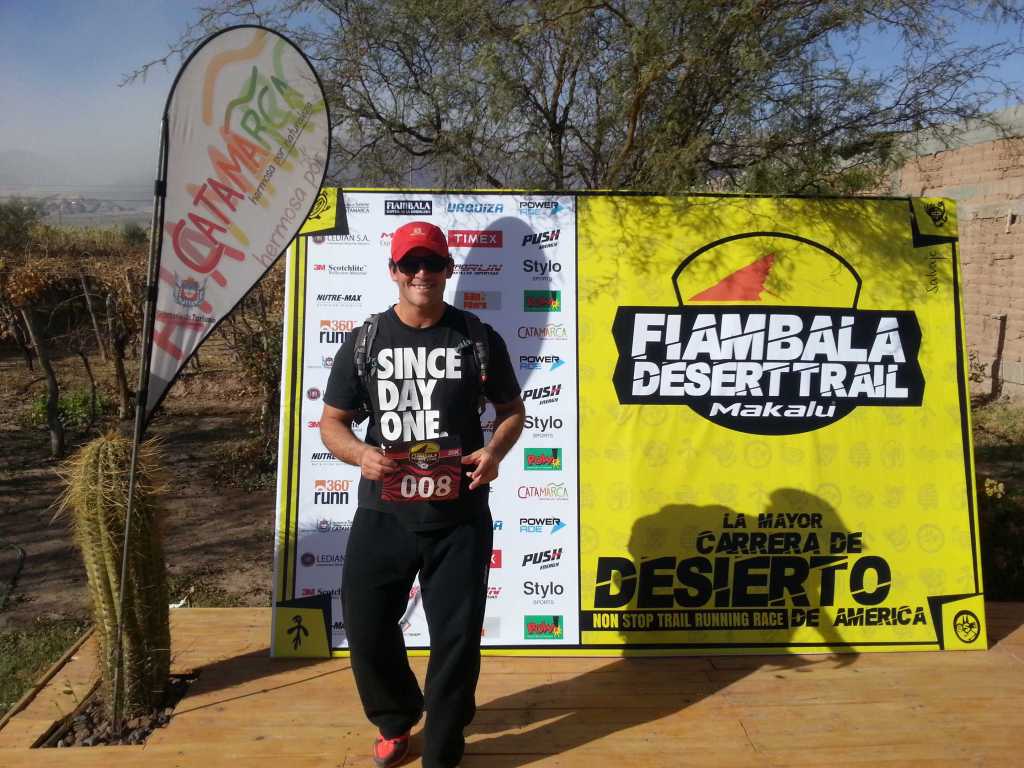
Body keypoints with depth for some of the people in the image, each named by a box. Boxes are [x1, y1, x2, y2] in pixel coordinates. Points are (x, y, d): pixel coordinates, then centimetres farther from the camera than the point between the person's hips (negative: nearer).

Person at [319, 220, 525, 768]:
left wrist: (495, 451, -12)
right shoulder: (364, 342, 2)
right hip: (382, 515, 2)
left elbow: (512, 410, 9)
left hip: (460, 517, -1)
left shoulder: (478, 338, 0)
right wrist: (359, 453, -16)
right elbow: (331, 422, 6)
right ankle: (395, 720, 43)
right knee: (365, 627, 11)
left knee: (457, 635, 5)